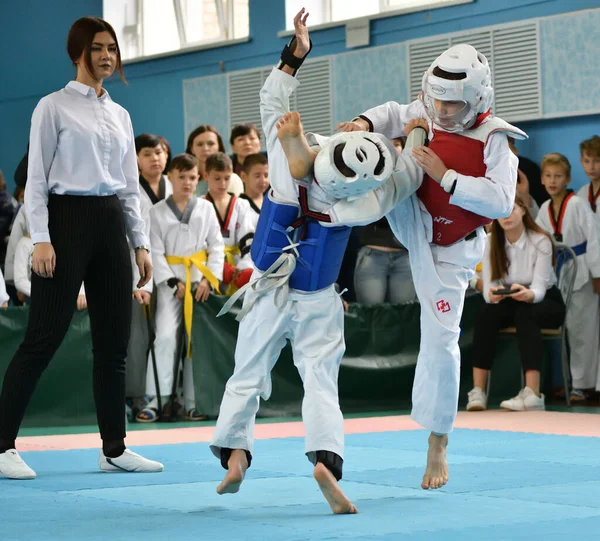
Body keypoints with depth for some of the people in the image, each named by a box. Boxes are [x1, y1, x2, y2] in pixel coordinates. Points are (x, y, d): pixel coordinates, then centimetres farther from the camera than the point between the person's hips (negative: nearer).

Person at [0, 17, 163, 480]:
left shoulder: (119, 115, 16)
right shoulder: (54, 107, -2)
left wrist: (140, 243, 11)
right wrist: (40, 239, -15)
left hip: (111, 223, 6)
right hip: (68, 219, -6)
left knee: (114, 341, 7)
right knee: (44, 337, -8)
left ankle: (115, 448, 15)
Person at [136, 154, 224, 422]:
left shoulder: (205, 208, 5)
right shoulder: (158, 211, 2)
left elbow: (216, 246, 5)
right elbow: (156, 252, -2)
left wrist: (210, 279, -6)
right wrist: (172, 282, -10)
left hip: (201, 281, 2)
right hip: (170, 281, -2)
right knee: (165, 336, -12)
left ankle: (192, 401, 10)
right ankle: (156, 398, -7)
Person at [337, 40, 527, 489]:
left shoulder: (493, 138, -21)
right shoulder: (427, 115, -8)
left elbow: (501, 201, -32)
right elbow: (395, 114, 13)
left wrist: (443, 173, -35)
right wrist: (365, 124, -9)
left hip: (448, 249, -3)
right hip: (413, 220, 3)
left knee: (441, 340, -3)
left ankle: (438, 445, 9)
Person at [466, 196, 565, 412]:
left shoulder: (540, 241, -18)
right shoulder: (491, 243, -7)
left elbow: (539, 289, -25)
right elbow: (488, 288, -13)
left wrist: (527, 294, -49)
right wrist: (493, 294, -38)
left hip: (545, 302, -3)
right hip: (511, 303, 3)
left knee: (525, 314, -38)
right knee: (486, 315, -30)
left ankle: (532, 393, -48)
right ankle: (478, 391, -34)